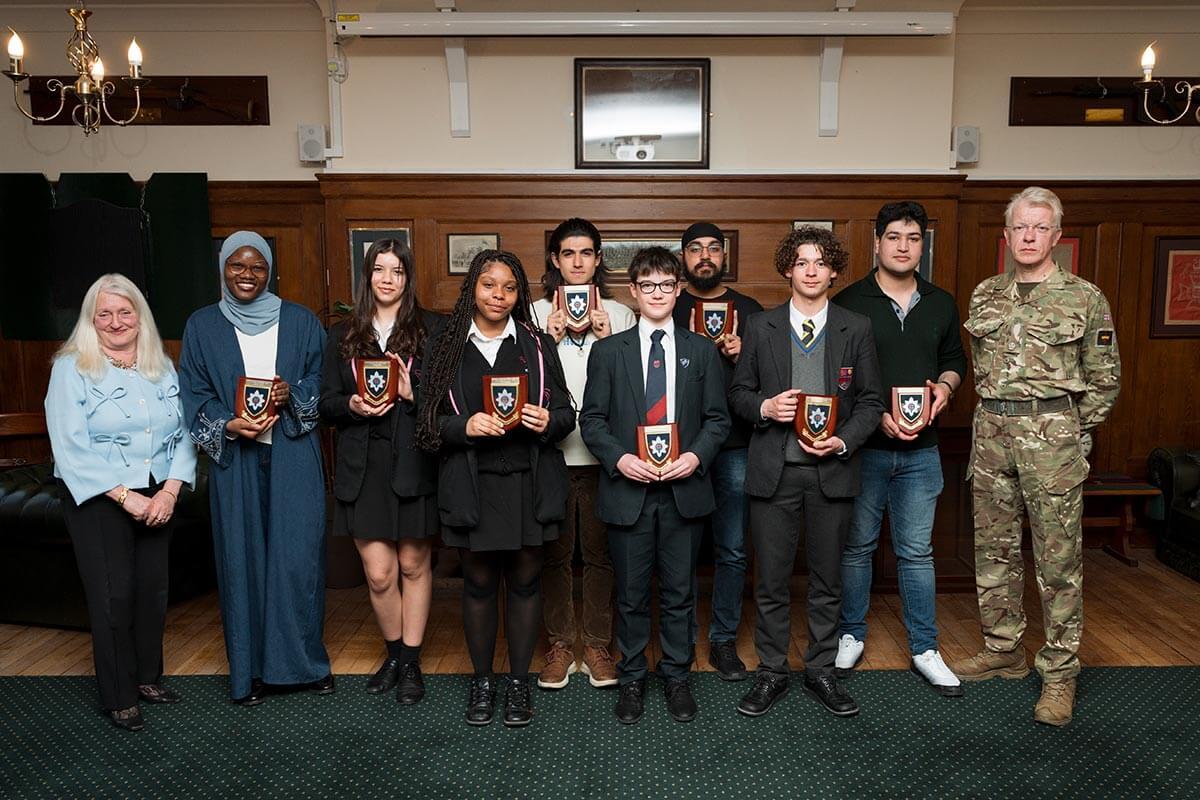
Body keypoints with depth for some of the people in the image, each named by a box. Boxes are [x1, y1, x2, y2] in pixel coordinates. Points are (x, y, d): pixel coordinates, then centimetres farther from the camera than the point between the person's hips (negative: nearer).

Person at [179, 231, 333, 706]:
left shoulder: (301, 322, 6)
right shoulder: (202, 326, 6)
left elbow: (323, 380, 6)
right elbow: (194, 396, 4)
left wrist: (292, 395, -14)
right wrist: (228, 425, -13)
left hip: (293, 458, 0)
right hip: (235, 458, 0)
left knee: (299, 556, -1)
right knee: (242, 559, 4)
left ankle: (304, 661, 16)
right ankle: (250, 670, 17)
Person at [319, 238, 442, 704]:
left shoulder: (430, 329, 2)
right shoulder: (343, 335, 11)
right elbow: (326, 402, 9)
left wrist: (413, 394, -18)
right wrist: (352, 406, -11)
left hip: (413, 463, -2)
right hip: (363, 467, 2)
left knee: (413, 565, 8)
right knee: (378, 573, 2)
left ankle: (411, 663, 23)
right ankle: (394, 652, 27)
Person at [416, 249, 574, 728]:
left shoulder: (538, 345, 6)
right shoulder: (445, 346, 3)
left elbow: (566, 413, 7)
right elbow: (429, 420, 0)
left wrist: (547, 422, -15)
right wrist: (465, 427, -19)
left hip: (529, 482, 1)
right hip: (471, 484, 0)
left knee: (524, 580, 9)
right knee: (479, 582, 9)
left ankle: (519, 681, 24)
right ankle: (481, 680, 26)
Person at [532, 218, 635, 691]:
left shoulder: (620, 315, 7)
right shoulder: (536, 314, 6)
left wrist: (607, 341, -11)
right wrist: (548, 341, -12)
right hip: (552, 451, 0)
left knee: (600, 552, 7)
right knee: (555, 553, 8)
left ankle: (597, 646, 21)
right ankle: (560, 646, 22)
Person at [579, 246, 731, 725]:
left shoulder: (702, 350, 7)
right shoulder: (608, 351, 4)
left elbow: (717, 418, 5)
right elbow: (592, 419, 2)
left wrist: (696, 456, -12)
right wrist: (619, 458, -14)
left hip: (684, 489, 1)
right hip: (626, 489, 0)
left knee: (678, 592, 11)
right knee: (631, 593, 10)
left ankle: (676, 677, 28)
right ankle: (631, 679, 27)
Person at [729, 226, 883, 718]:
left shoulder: (856, 329, 4)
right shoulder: (761, 327, 4)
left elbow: (871, 400, 5)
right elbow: (738, 392, 7)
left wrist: (844, 441, -11)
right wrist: (764, 407, -13)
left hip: (832, 470, 1)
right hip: (774, 471, 0)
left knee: (827, 581, 12)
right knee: (771, 581, 7)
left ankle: (821, 672, 28)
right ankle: (771, 674, 23)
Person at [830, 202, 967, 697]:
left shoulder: (941, 304, 9)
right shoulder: (848, 303, -5)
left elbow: (955, 359, 19)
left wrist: (945, 387, -3)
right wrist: (875, 414, -16)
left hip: (920, 451, 3)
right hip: (862, 447, -3)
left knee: (917, 551, 9)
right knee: (857, 546, 9)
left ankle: (924, 650, 20)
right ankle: (851, 636, 26)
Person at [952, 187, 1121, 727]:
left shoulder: (1085, 298, -1)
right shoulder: (985, 295, 10)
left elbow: (1105, 379, 3)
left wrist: (1070, 431, 2)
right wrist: (998, 415, 13)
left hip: (1053, 433, -4)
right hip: (992, 431, 5)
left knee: (1058, 556, 0)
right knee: (994, 549, 11)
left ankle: (1059, 672, 11)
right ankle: (1003, 650, 25)